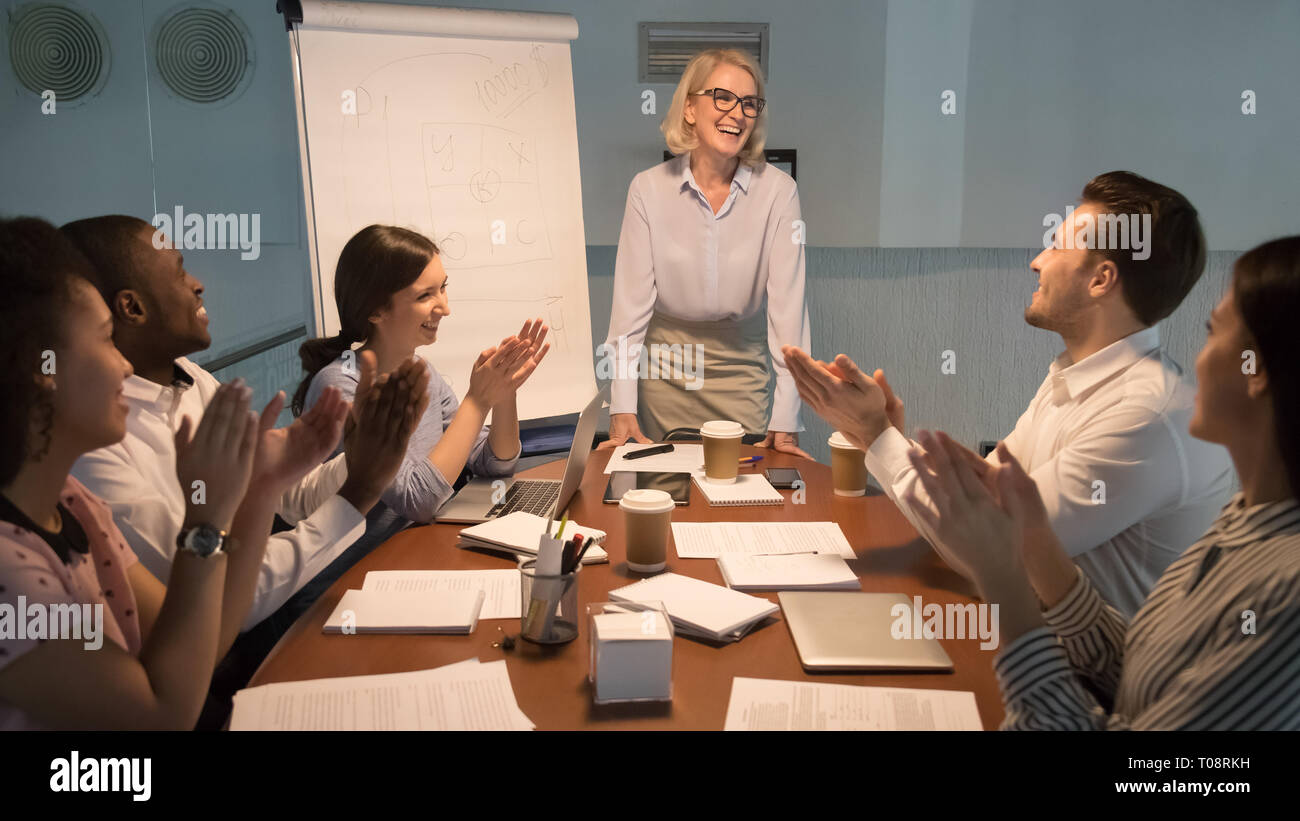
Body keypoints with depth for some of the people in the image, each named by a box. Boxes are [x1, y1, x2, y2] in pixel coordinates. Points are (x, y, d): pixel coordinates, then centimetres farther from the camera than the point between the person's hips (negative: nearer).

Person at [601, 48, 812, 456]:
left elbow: (788, 304, -13)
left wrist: (785, 423, -18)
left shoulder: (778, 190, -11)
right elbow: (631, 300, -9)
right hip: (665, 372, 1)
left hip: (742, 367, 0)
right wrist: (623, 410, -17)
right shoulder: (648, 189, -9)